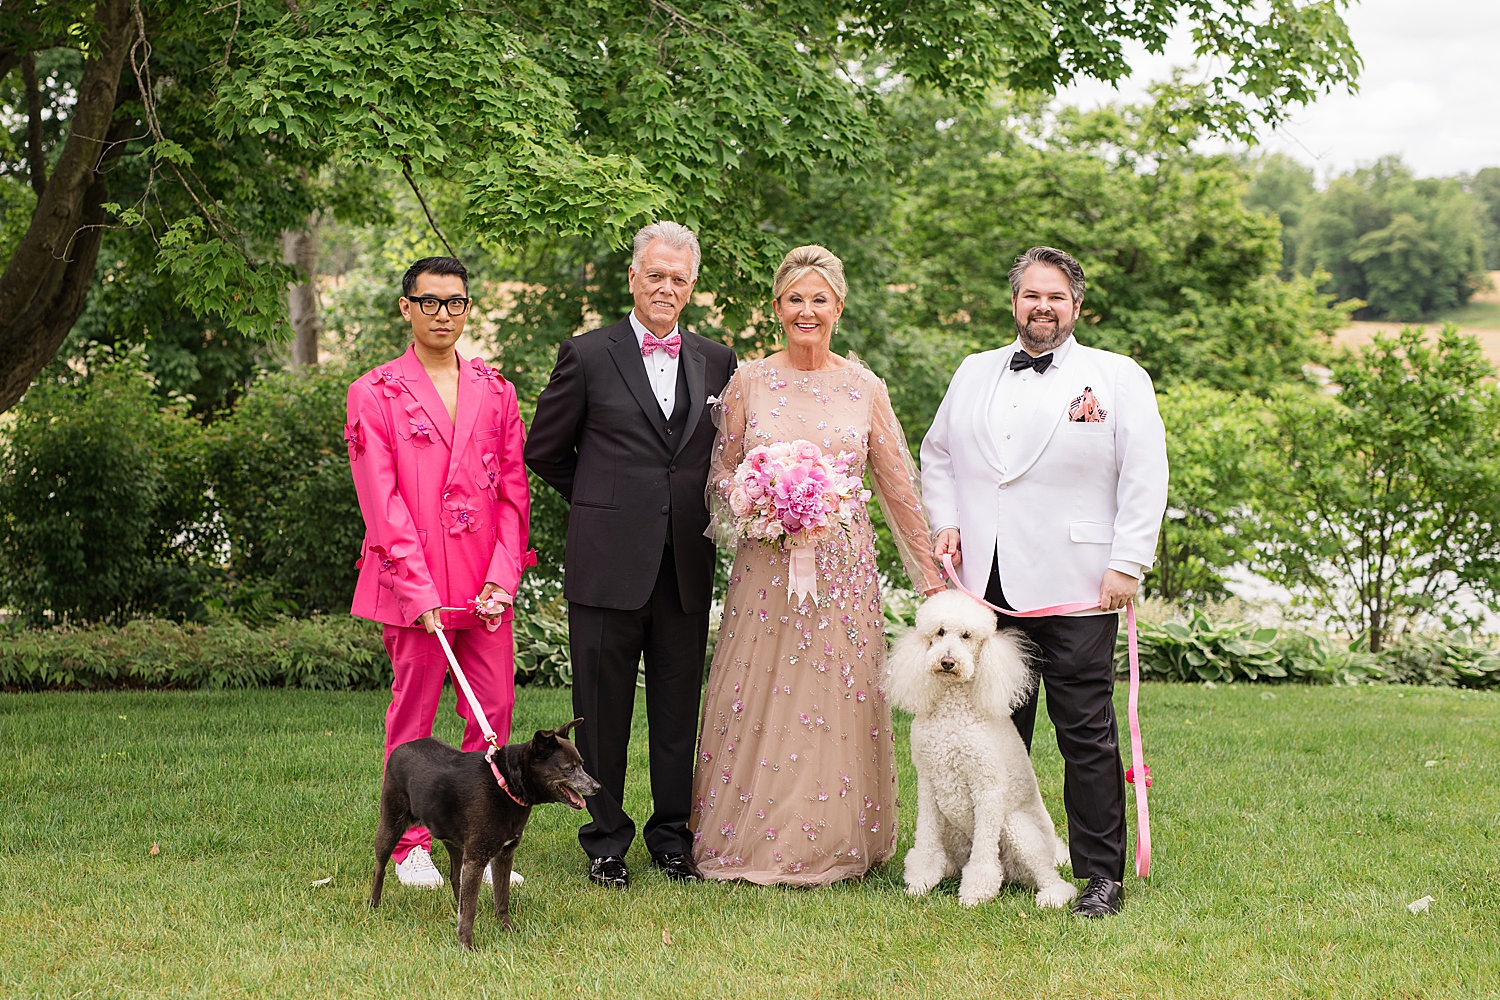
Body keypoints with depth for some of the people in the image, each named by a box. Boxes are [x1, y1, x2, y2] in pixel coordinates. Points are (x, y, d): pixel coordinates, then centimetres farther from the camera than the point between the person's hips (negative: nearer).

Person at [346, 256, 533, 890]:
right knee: (413, 710, 2)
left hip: (486, 583, 4)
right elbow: (381, 499, -6)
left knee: (496, 706, 2)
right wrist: (419, 589, -13)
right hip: (412, 579, -3)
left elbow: (514, 488, 9)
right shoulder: (374, 393, 1)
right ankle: (410, 846, 12)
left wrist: (503, 574, -3)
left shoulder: (495, 392, 13)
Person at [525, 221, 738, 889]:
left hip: (686, 566, 3)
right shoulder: (587, 356, -1)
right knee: (603, 709, 3)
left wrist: (696, 507, 8)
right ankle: (606, 843, 13)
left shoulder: (716, 363, 10)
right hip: (609, 563, -3)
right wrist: (601, 500, 9)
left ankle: (672, 836, 19)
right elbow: (543, 450, 6)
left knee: (679, 709, 8)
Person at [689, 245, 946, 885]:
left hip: (842, 563, 1)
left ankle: (834, 844, 10)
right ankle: (752, 839, 8)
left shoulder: (864, 389, 5)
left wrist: (929, 573, 7)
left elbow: (898, 486, 8)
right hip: (766, 564, 0)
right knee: (760, 698, -2)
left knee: (836, 703, 1)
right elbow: (721, 474, 9)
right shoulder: (748, 382, 3)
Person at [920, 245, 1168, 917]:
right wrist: (947, 524, 11)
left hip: (1075, 585, -4)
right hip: (985, 583, 4)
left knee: (1086, 734, -3)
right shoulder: (973, 374, 17)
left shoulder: (1118, 378, 4)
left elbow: (1145, 477, -1)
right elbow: (936, 454, 27)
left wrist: (1127, 565, -9)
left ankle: (1100, 875, 3)